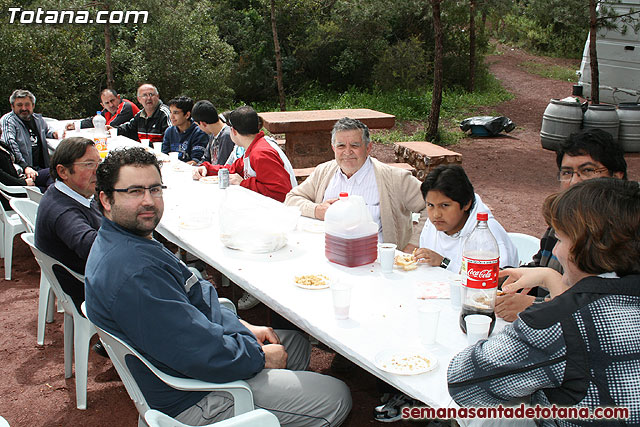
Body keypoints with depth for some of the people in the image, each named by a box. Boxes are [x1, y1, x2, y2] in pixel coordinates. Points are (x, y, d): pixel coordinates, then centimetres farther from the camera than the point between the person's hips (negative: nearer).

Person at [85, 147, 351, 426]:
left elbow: (195, 301, 14)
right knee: (335, 398, -5)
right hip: (190, 402, -10)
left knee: (296, 344, 24)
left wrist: (243, 328, 5)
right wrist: (260, 356, -14)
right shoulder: (133, 271, -32)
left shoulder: (125, 243, 4)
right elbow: (202, 354, -31)